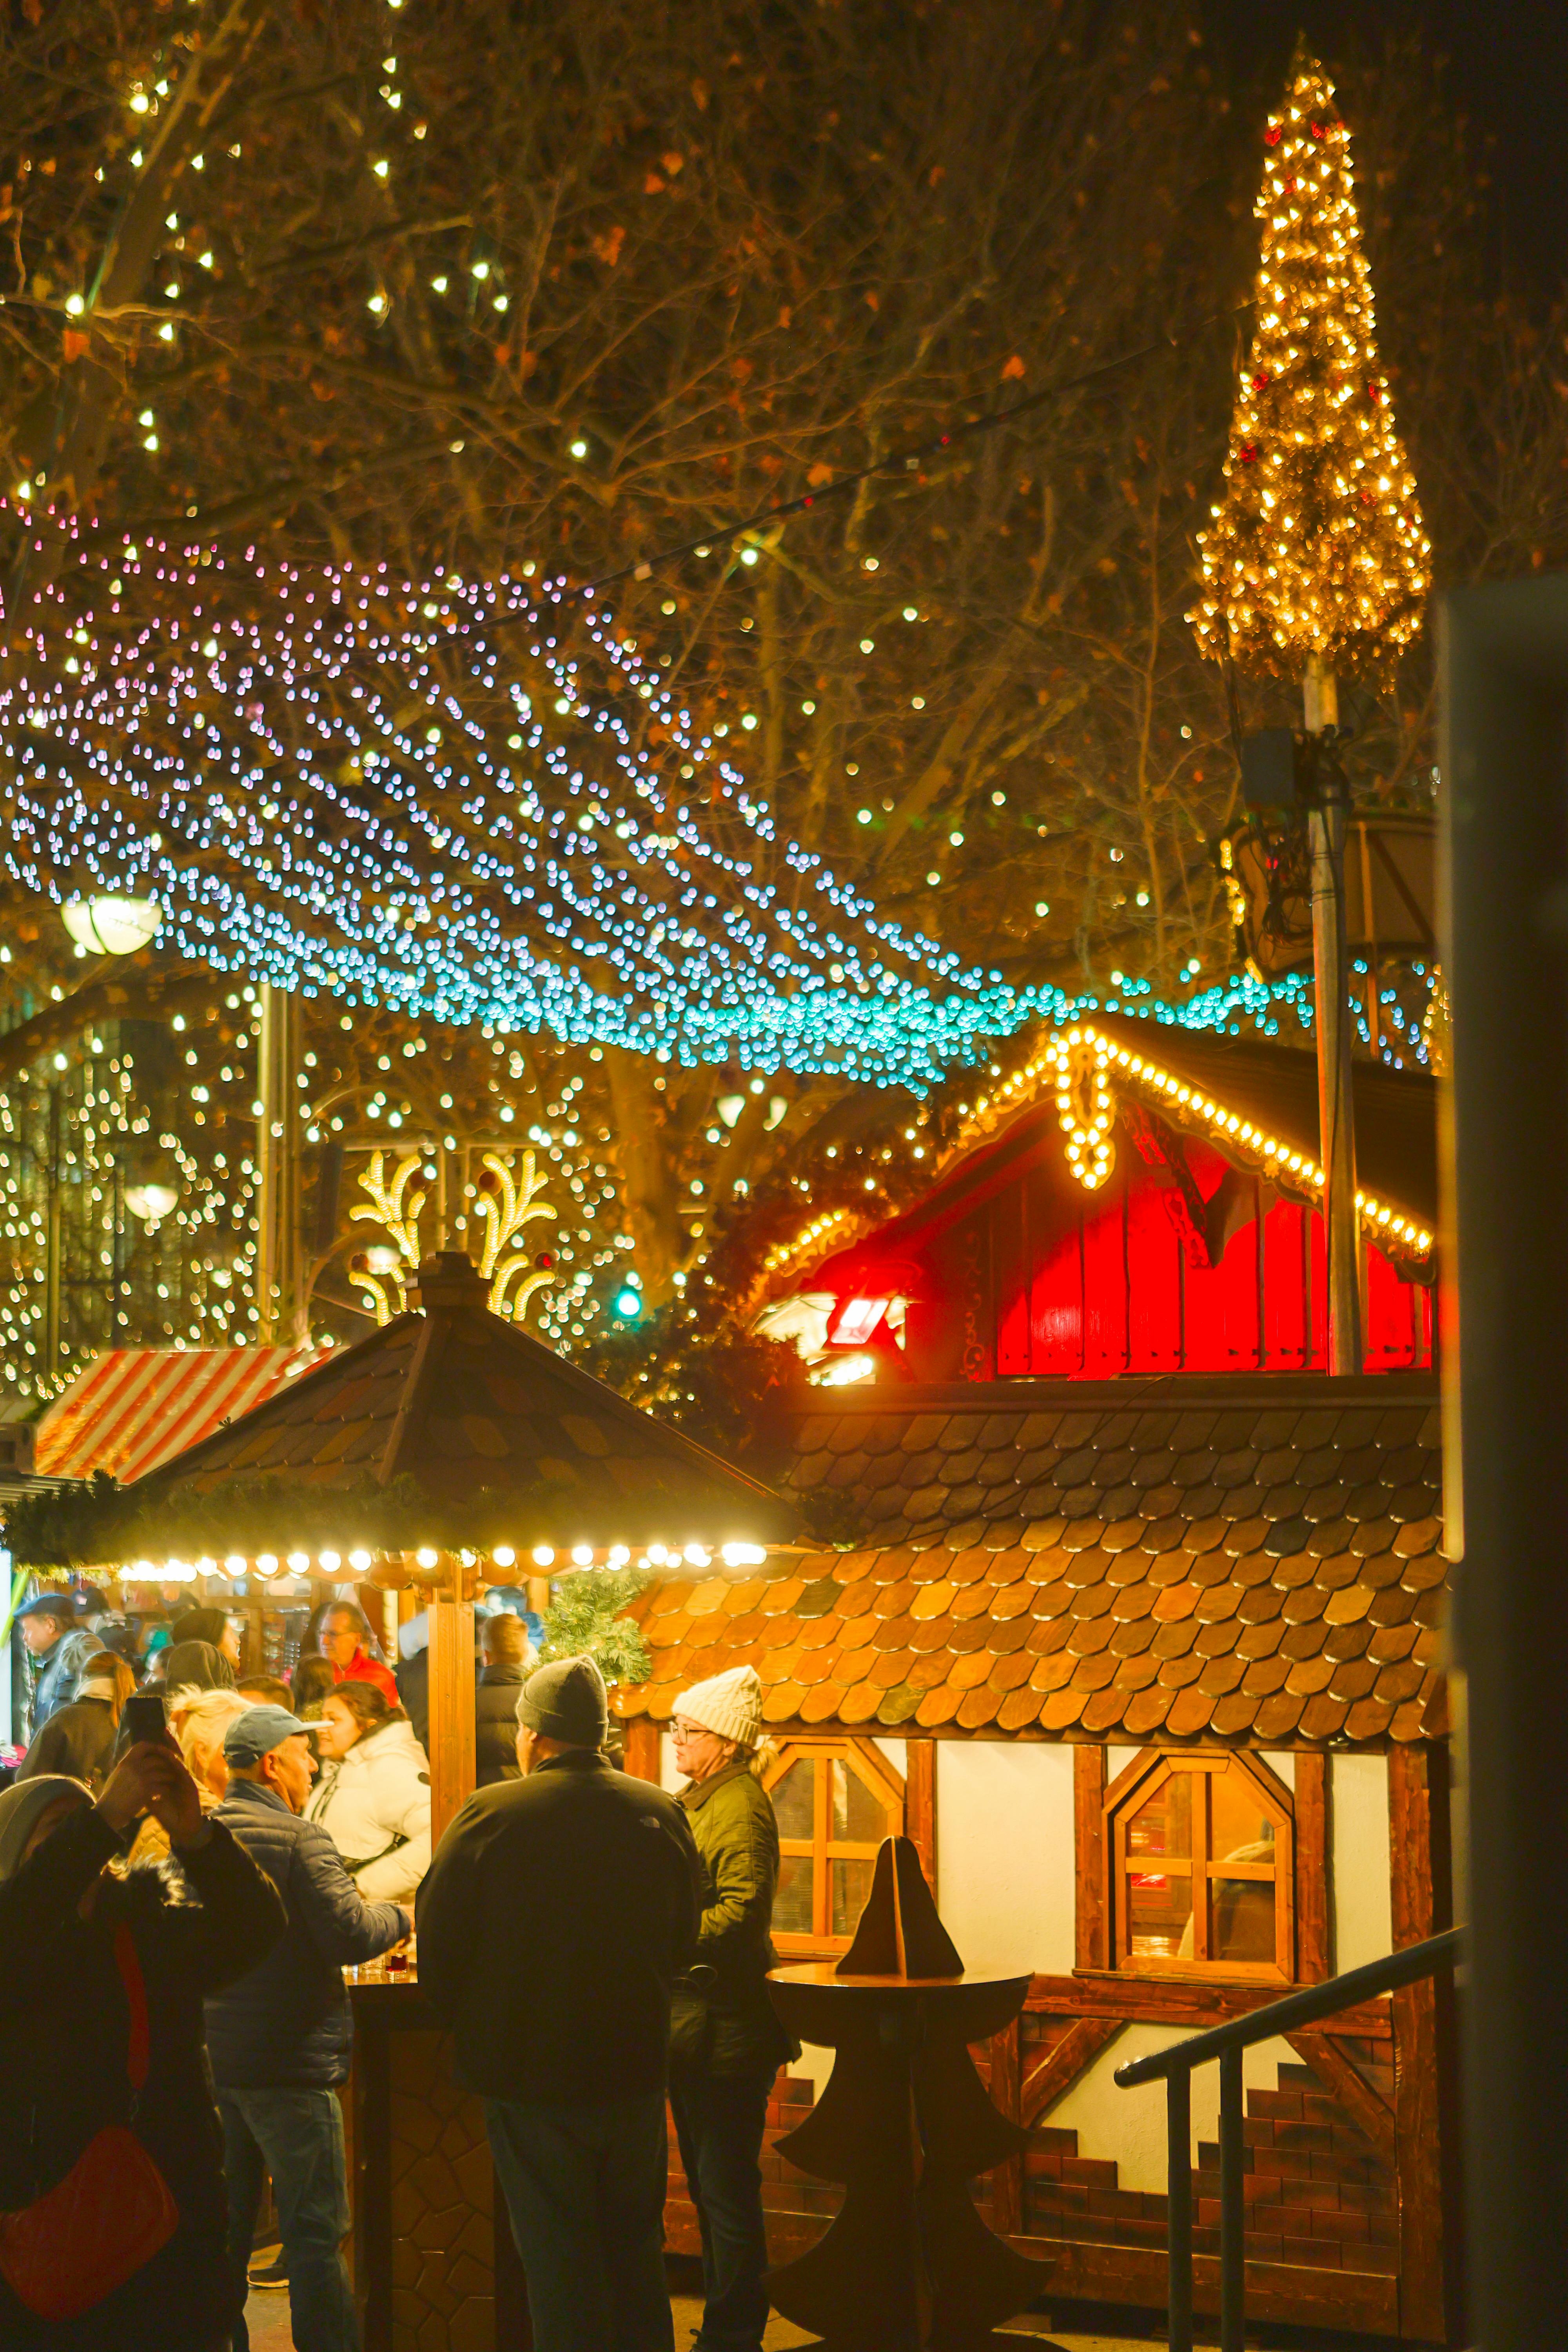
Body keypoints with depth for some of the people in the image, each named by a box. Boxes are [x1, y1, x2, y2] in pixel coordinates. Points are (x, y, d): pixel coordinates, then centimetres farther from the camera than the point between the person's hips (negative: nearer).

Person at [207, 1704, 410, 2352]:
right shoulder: (299, 1839, -14)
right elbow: (351, 1934, -21)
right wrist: (398, 1917, -1)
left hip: (210, 2056, 7)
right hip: (288, 2063, -7)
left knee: (223, 2231, 15)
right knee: (315, 2236, -1)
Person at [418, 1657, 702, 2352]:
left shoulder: (489, 1815, -14)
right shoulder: (662, 1814, -2)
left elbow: (438, 1945, -8)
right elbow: (680, 1939, 9)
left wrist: (471, 2028, 9)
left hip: (529, 2071, -4)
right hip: (635, 2069, 4)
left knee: (558, 2258, 4)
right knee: (635, 2248, 18)